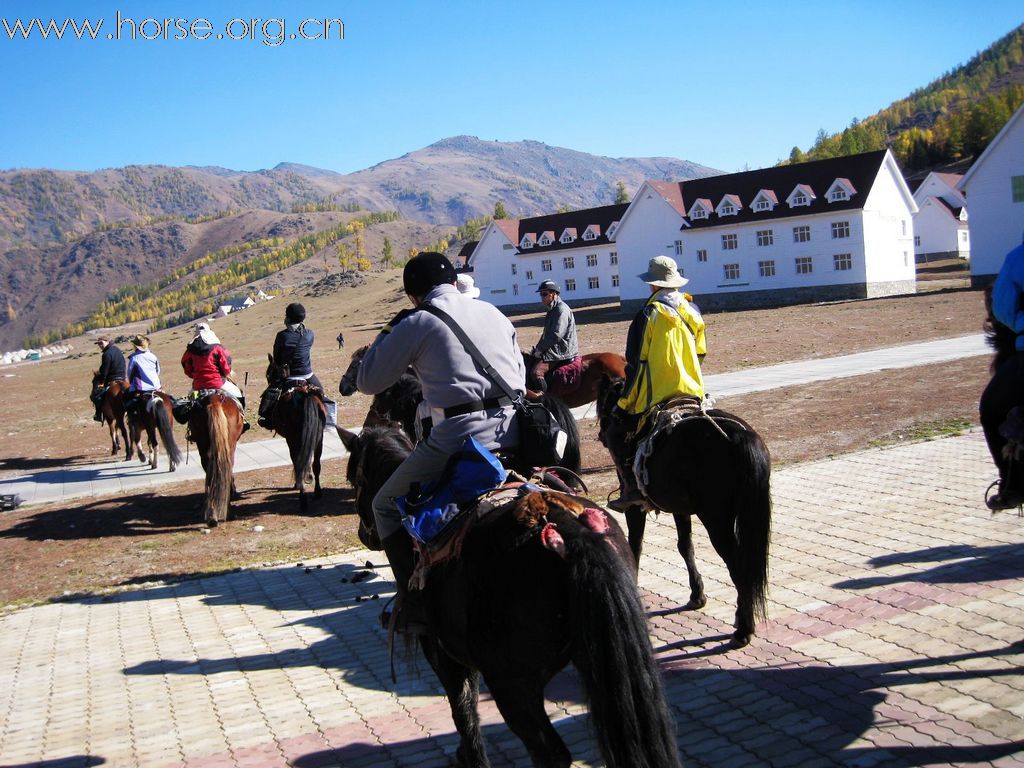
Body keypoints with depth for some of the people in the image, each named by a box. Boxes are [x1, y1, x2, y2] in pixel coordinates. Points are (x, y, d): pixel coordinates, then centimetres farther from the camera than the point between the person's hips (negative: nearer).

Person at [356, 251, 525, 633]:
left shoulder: (417, 323, 1)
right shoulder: (493, 312, 17)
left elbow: (367, 382, 8)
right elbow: (521, 375, 22)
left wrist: (388, 333, 20)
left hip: (460, 437, -6)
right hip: (514, 434, 6)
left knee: (387, 505, 14)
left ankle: (414, 606, 11)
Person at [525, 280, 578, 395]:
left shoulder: (562, 309, -15)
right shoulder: (552, 310, 17)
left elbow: (556, 335, -22)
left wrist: (539, 349, -14)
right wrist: (537, 348, 10)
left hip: (561, 351, -11)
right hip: (552, 349, 11)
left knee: (536, 372, -23)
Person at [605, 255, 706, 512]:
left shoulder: (649, 314, -11)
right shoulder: (692, 312, 8)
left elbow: (637, 361, -12)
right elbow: (700, 354, 15)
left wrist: (626, 401, -6)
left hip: (656, 394, -6)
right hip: (692, 392, 6)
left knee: (615, 431, 9)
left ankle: (632, 488, 0)